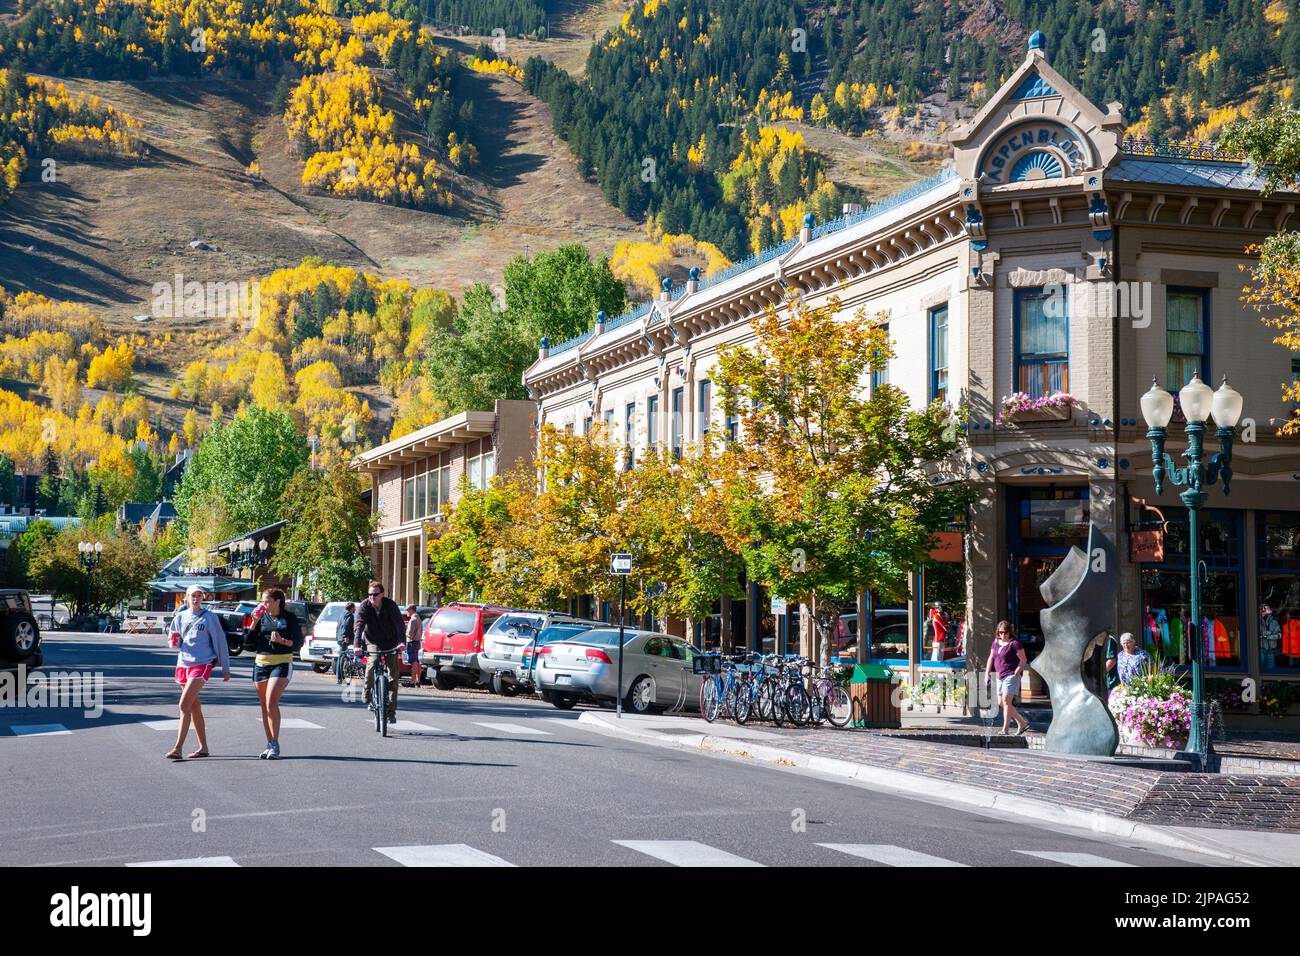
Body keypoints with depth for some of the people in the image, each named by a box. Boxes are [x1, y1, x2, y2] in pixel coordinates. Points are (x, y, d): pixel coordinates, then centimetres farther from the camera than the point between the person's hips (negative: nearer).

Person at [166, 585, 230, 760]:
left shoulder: (209, 617, -2)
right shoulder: (180, 617, 10)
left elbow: (220, 642, 1)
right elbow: (176, 644, 15)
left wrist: (225, 668, -1)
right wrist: (174, 642, -10)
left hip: (202, 664, -5)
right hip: (183, 664, 6)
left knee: (184, 705, -15)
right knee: (194, 707, 11)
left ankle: (177, 748, -16)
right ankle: (203, 747, 20)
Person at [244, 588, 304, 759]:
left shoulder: (289, 618, 1)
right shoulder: (261, 618, 10)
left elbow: (298, 642, 0)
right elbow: (248, 642, 8)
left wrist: (282, 641, -16)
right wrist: (254, 623, -2)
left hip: (281, 663, -5)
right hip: (261, 663, 5)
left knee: (271, 703, -18)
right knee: (264, 706, 7)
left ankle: (275, 746, -13)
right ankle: (270, 745, 15)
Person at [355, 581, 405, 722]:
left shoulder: (390, 605, -17)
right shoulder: (365, 605, -15)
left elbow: (399, 623, -27)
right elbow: (359, 624, -26)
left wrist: (401, 642, -43)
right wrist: (357, 644, -41)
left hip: (390, 642, 0)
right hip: (373, 642, 0)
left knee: (392, 676, -5)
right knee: (372, 664, -29)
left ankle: (391, 710, 2)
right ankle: (368, 694, -8)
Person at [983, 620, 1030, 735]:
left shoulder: (1014, 643, -11)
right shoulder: (996, 642, 11)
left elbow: (1023, 660, -11)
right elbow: (991, 658, 18)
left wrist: (1015, 674, -14)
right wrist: (987, 673, 11)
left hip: (1011, 675, -9)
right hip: (1000, 676, 9)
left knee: (1006, 701, -12)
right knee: (1001, 702, 9)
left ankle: (1005, 729, -10)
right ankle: (1022, 723, 18)